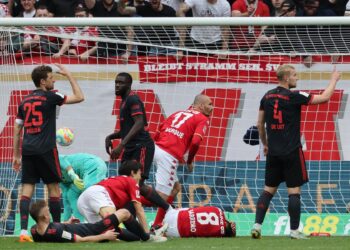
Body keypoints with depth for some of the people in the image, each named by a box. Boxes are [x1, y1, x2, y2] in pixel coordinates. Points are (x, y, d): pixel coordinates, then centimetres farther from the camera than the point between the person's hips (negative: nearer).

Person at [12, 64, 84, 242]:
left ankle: (23, 231, -12)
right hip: (45, 149, -5)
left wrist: (16, 155, 21)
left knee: (27, 189, -1)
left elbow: (17, 130, 16)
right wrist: (68, 75, 8)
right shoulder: (49, 97, -4)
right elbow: (79, 97, 0)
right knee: (54, 187, 8)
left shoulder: (25, 101, 14)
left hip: (28, 149, 5)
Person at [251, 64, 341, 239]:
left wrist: (265, 144, 28)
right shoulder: (294, 96, -11)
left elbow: (260, 124, 14)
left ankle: (257, 225, 1)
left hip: (273, 153, 6)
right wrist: (334, 80, 7)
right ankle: (294, 230, 0)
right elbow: (324, 97, -8)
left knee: (268, 190, 11)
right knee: (294, 190, 0)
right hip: (291, 152, -6)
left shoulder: (267, 97, 7)